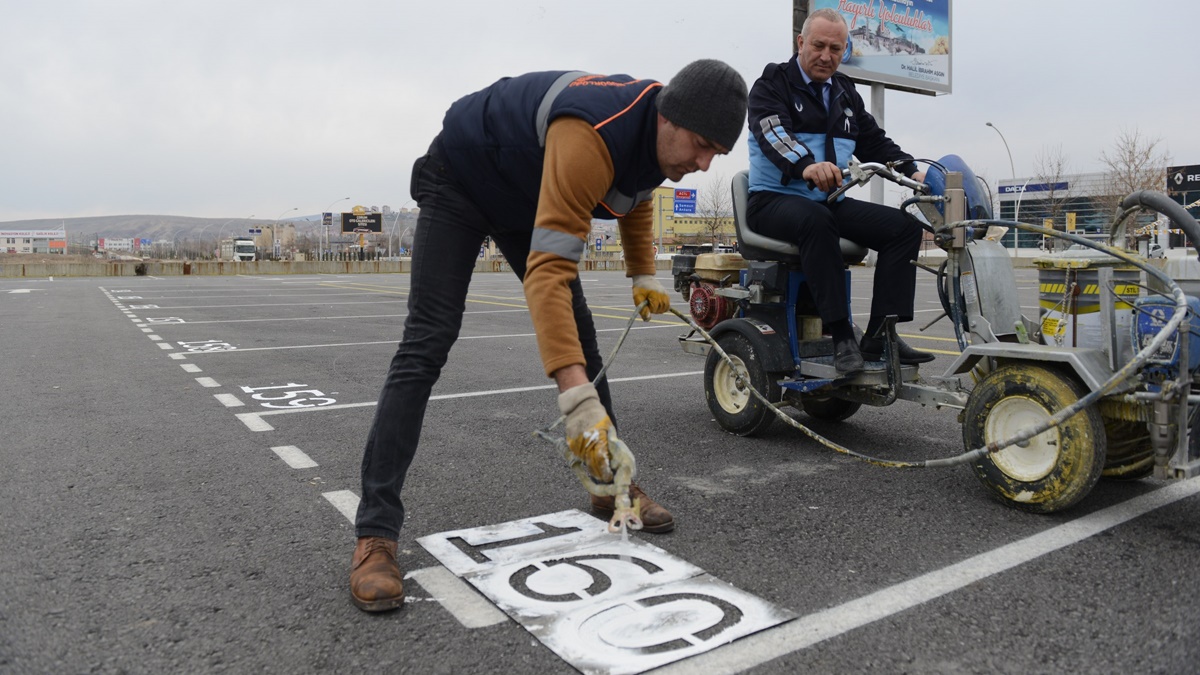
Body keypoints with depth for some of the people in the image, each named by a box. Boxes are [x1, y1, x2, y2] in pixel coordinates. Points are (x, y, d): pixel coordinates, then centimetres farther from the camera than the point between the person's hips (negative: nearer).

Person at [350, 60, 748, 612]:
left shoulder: (661, 136, -12)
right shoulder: (592, 135, -41)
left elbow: (636, 195, 13)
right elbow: (548, 270, -46)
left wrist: (643, 275, 4)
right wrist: (577, 396, -52)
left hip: (526, 196, 8)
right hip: (459, 181, -8)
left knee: (579, 334, 3)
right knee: (427, 344, -19)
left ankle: (611, 485, 17)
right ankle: (375, 536, -17)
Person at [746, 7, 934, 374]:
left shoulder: (845, 94, 19)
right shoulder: (773, 83, -2)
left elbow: (876, 143, 17)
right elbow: (773, 133, -22)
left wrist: (912, 172, -3)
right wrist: (806, 165, -43)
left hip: (830, 202, 7)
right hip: (774, 200, -6)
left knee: (904, 225, -13)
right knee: (816, 220, -39)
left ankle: (880, 335, -17)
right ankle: (841, 336, -35)